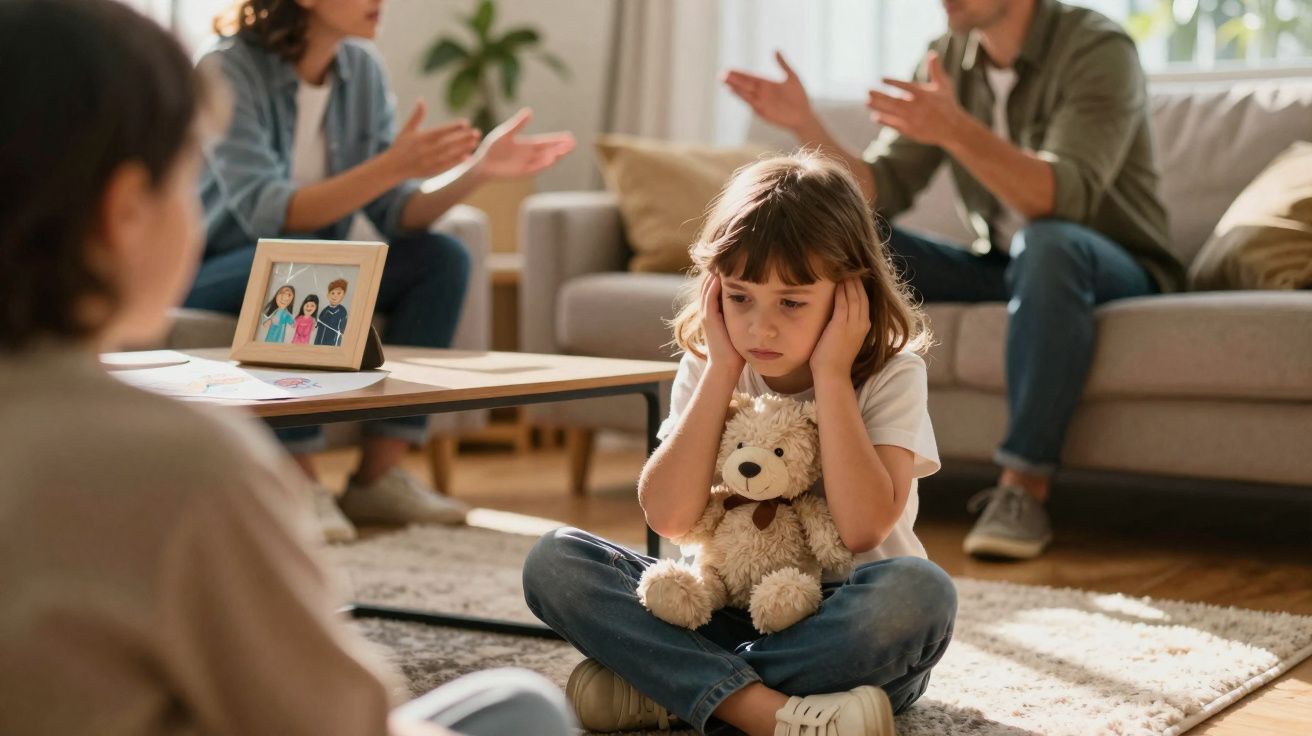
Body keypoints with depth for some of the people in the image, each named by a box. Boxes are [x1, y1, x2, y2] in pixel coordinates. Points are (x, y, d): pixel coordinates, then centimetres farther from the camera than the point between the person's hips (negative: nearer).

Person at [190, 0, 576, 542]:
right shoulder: (229, 70, -19)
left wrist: (477, 171, -23)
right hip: (209, 274, -6)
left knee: (442, 257, -13)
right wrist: (392, 165, -40)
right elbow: (265, 212, -31)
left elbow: (394, 213, -5)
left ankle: (377, 476, -16)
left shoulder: (361, 69, -2)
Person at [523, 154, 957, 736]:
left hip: (840, 627, -2)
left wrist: (831, 377, -21)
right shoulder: (708, 368, 0)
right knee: (554, 562, -16)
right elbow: (668, 517, -14)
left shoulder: (890, 375, -8)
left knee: (919, 590, -36)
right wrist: (720, 371, -15)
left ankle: (668, 688, -26)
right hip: (726, 610, 3)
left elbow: (863, 529, -23)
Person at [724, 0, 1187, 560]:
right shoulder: (947, 56, 2)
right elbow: (880, 191, -2)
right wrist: (806, 125, -17)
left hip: (1116, 270, -6)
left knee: (1047, 245, -39)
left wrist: (957, 131, -46)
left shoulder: (1098, 50, -16)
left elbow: (1063, 199, -32)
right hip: (1001, 268, 6)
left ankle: (1025, 488, -33)